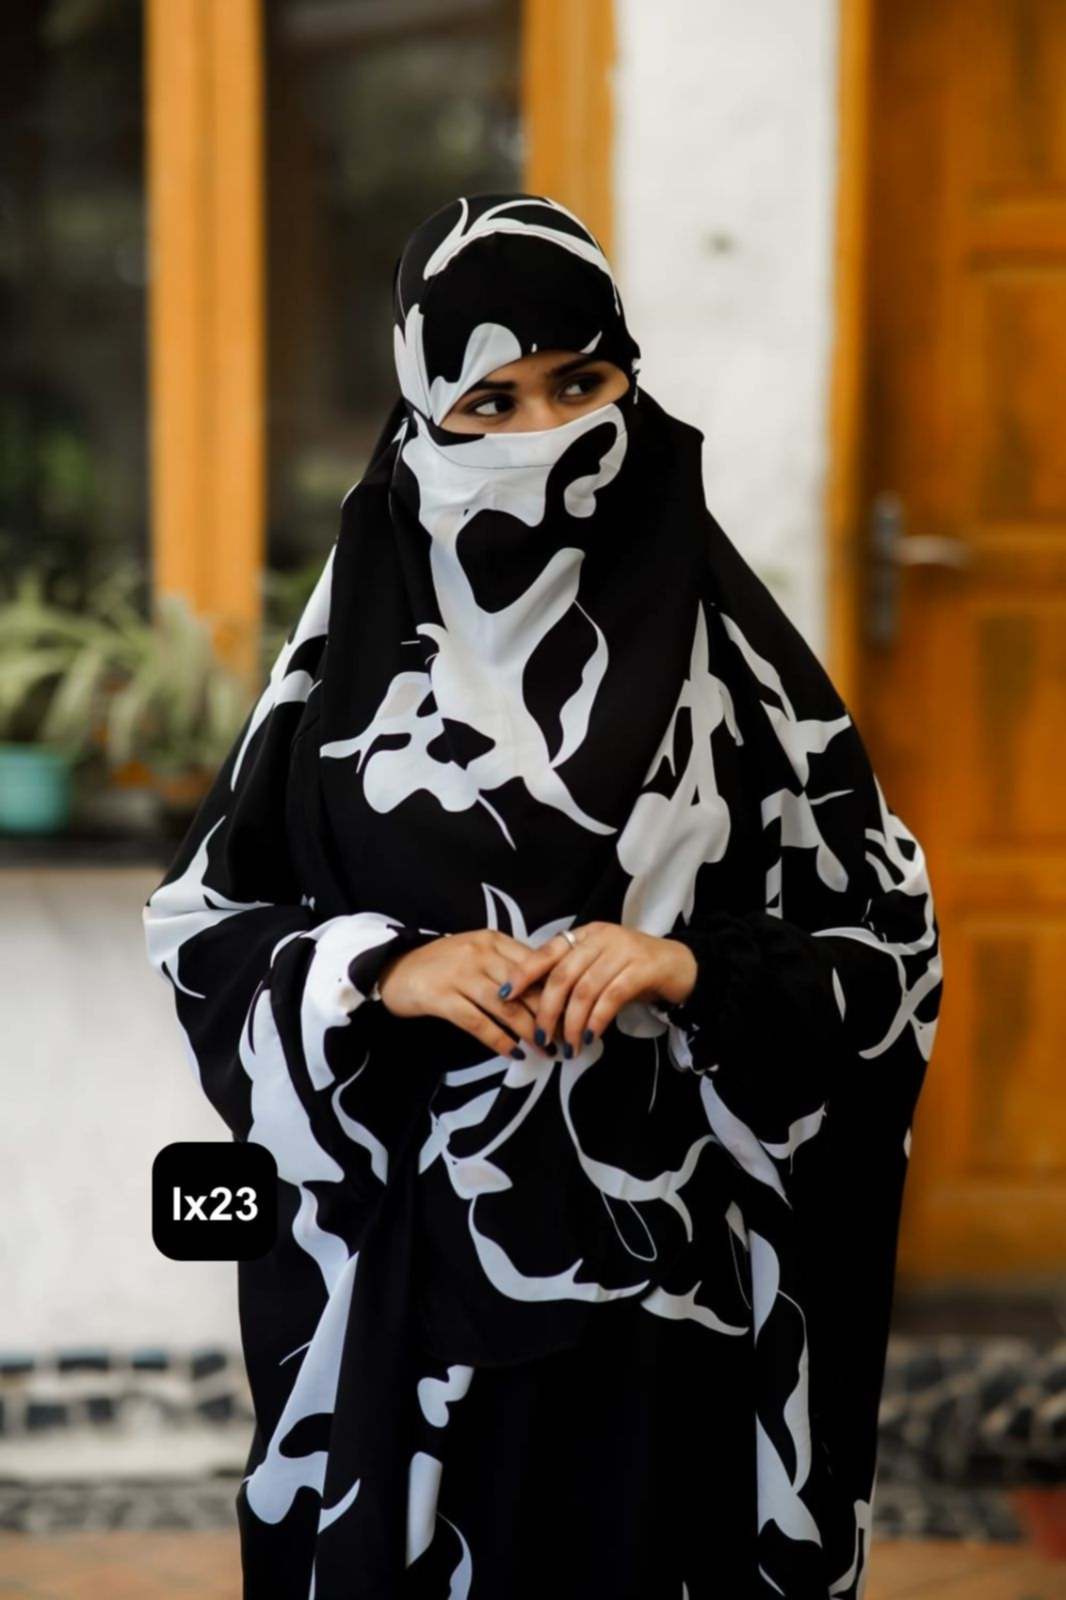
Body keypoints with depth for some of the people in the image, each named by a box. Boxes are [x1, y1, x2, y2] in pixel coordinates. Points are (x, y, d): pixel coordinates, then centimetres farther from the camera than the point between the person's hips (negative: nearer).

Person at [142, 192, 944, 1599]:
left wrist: (693, 966, -18)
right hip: (404, 1259, 1)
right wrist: (384, 967, -13)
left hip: (659, 1267, -1)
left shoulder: (721, 640, -2)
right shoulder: (356, 636, 1)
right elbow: (203, 922, 5)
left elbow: (891, 937, 0)